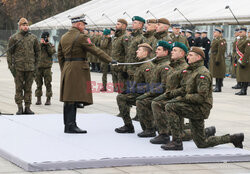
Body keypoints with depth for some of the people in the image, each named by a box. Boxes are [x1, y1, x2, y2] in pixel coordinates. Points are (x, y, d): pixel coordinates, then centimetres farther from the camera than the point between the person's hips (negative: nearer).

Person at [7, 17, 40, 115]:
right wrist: (10, 66, -5)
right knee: (19, 88, 0)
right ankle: (20, 108, 4)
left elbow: (37, 51, 17)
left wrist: (35, 64, 12)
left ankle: (27, 108, 9)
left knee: (28, 88, 4)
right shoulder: (14, 38, 1)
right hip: (18, 67, -2)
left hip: (30, 67, 2)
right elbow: (9, 52, 2)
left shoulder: (33, 38, 8)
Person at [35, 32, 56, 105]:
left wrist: (48, 44, -9)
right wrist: (41, 44, -11)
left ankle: (48, 99, 2)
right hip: (38, 67, 1)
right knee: (39, 83, 4)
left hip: (47, 67, -1)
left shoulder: (51, 45, 10)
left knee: (48, 83, -3)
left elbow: (52, 52, -7)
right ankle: (38, 99, 11)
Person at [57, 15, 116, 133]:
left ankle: (68, 125, 15)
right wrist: (110, 60, -7)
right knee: (74, 99, -8)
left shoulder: (63, 37, 14)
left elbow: (60, 56, 18)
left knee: (68, 99, 10)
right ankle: (71, 126, -9)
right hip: (78, 69, -8)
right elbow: (95, 50, -12)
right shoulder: (81, 37, -11)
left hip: (66, 70, 8)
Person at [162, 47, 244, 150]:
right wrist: (180, 97, 5)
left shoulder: (202, 73, -16)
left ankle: (177, 142, -22)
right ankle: (234, 138, 24)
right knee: (202, 143, 13)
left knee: (170, 107, -22)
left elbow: (202, 97, -24)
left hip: (200, 108, -10)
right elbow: (188, 90, 25)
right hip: (194, 108, 10)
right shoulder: (191, 71, 16)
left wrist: (184, 97, -16)